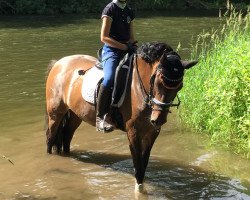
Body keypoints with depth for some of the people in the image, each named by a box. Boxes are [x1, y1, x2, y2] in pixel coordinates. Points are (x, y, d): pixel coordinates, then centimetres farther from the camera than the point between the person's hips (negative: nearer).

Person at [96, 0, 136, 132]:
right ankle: (100, 117, -28)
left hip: (127, 51, 8)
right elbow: (104, 37, -12)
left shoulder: (129, 12, 16)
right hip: (111, 51, -8)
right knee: (109, 78, -34)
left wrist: (133, 47, -2)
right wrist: (126, 47, -17)